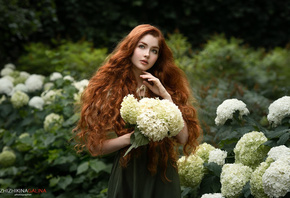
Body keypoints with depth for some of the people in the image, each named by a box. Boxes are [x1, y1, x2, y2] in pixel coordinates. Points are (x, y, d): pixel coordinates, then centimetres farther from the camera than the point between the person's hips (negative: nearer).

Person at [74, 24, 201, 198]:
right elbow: (95, 146, -7)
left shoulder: (167, 87, 3)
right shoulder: (111, 91, -4)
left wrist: (166, 96, -13)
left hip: (163, 176, 2)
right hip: (127, 176, -2)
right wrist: (131, 137, -20)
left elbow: (183, 138, -8)